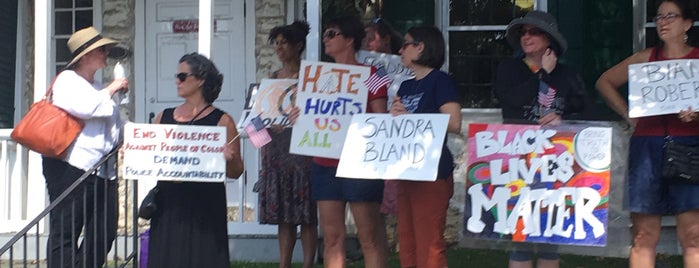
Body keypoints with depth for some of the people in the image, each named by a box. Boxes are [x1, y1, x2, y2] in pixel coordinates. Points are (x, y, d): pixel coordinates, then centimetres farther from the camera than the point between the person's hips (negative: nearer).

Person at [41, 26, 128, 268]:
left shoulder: (97, 87, 24)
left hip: (102, 171, 9)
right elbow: (83, 108, -19)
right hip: (72, 167, -9)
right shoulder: (67, 80, 0)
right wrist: (110, 90, -6)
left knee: (103, 234, 5)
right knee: (65, 232, -8)